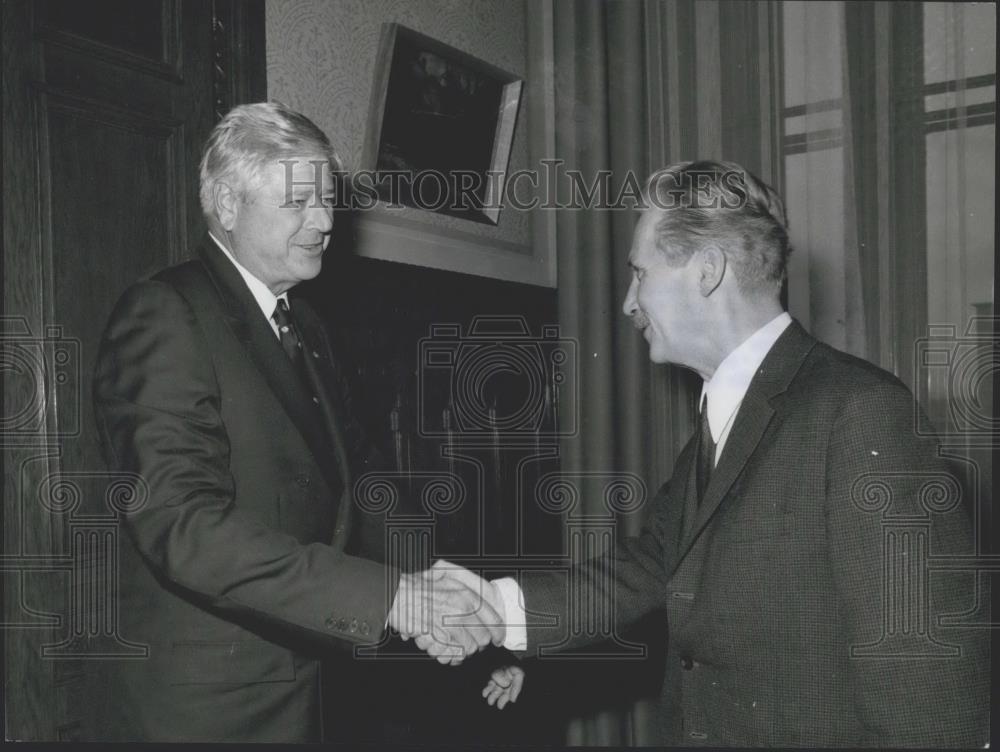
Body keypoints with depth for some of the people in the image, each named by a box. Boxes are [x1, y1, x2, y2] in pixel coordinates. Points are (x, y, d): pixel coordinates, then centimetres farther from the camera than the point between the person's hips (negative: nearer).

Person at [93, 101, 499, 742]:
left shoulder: (307, 329, 11)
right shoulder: (165, 315, -15)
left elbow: (341, 491, 11)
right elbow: (184, 525, -26)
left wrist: (428, 597, -5)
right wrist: (387, 595, -30)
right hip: (204, 706, -7)